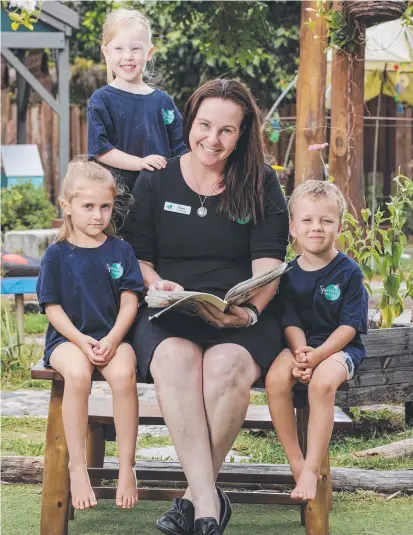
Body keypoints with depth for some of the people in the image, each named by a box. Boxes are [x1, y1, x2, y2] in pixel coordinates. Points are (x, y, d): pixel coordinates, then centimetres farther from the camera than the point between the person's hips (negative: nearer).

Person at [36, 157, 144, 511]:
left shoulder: (120, 250, 8)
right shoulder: (57, 254, 4)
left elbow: (129, 302, 2)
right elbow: (52, 308, 0)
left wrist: (112, 340, -15)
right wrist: (80, 341, -15)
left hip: (112, 337, 1)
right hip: (68, 338, -1)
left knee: (124, 373, -32)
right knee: (77, 373, -34)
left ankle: (127, 467, -21)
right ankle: (77, 468, -24)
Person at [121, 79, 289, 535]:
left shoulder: (261, 186, 9)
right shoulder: (154, 182, 13)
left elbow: (269, 260, 0)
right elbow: (137, 255, 13)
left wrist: (250, 310, -19)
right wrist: (157, 285, -10)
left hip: (243, 319, -1)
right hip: (170, 315, 1)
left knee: (227, 366, -36)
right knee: (175, 359, -36)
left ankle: (195, 497, -22)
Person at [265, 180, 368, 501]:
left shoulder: (349, 272, -5)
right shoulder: (290, 273, 6)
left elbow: (349, 326, -10)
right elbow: (291, 321, 1)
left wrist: (317, 355, -24)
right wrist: (300, 351, -21)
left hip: (340, 347, -3)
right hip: (301, 345, 3)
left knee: (322, 381, -35)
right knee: (276, 377, -29)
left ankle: (312, 469, -26)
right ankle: (296, 463, -15)